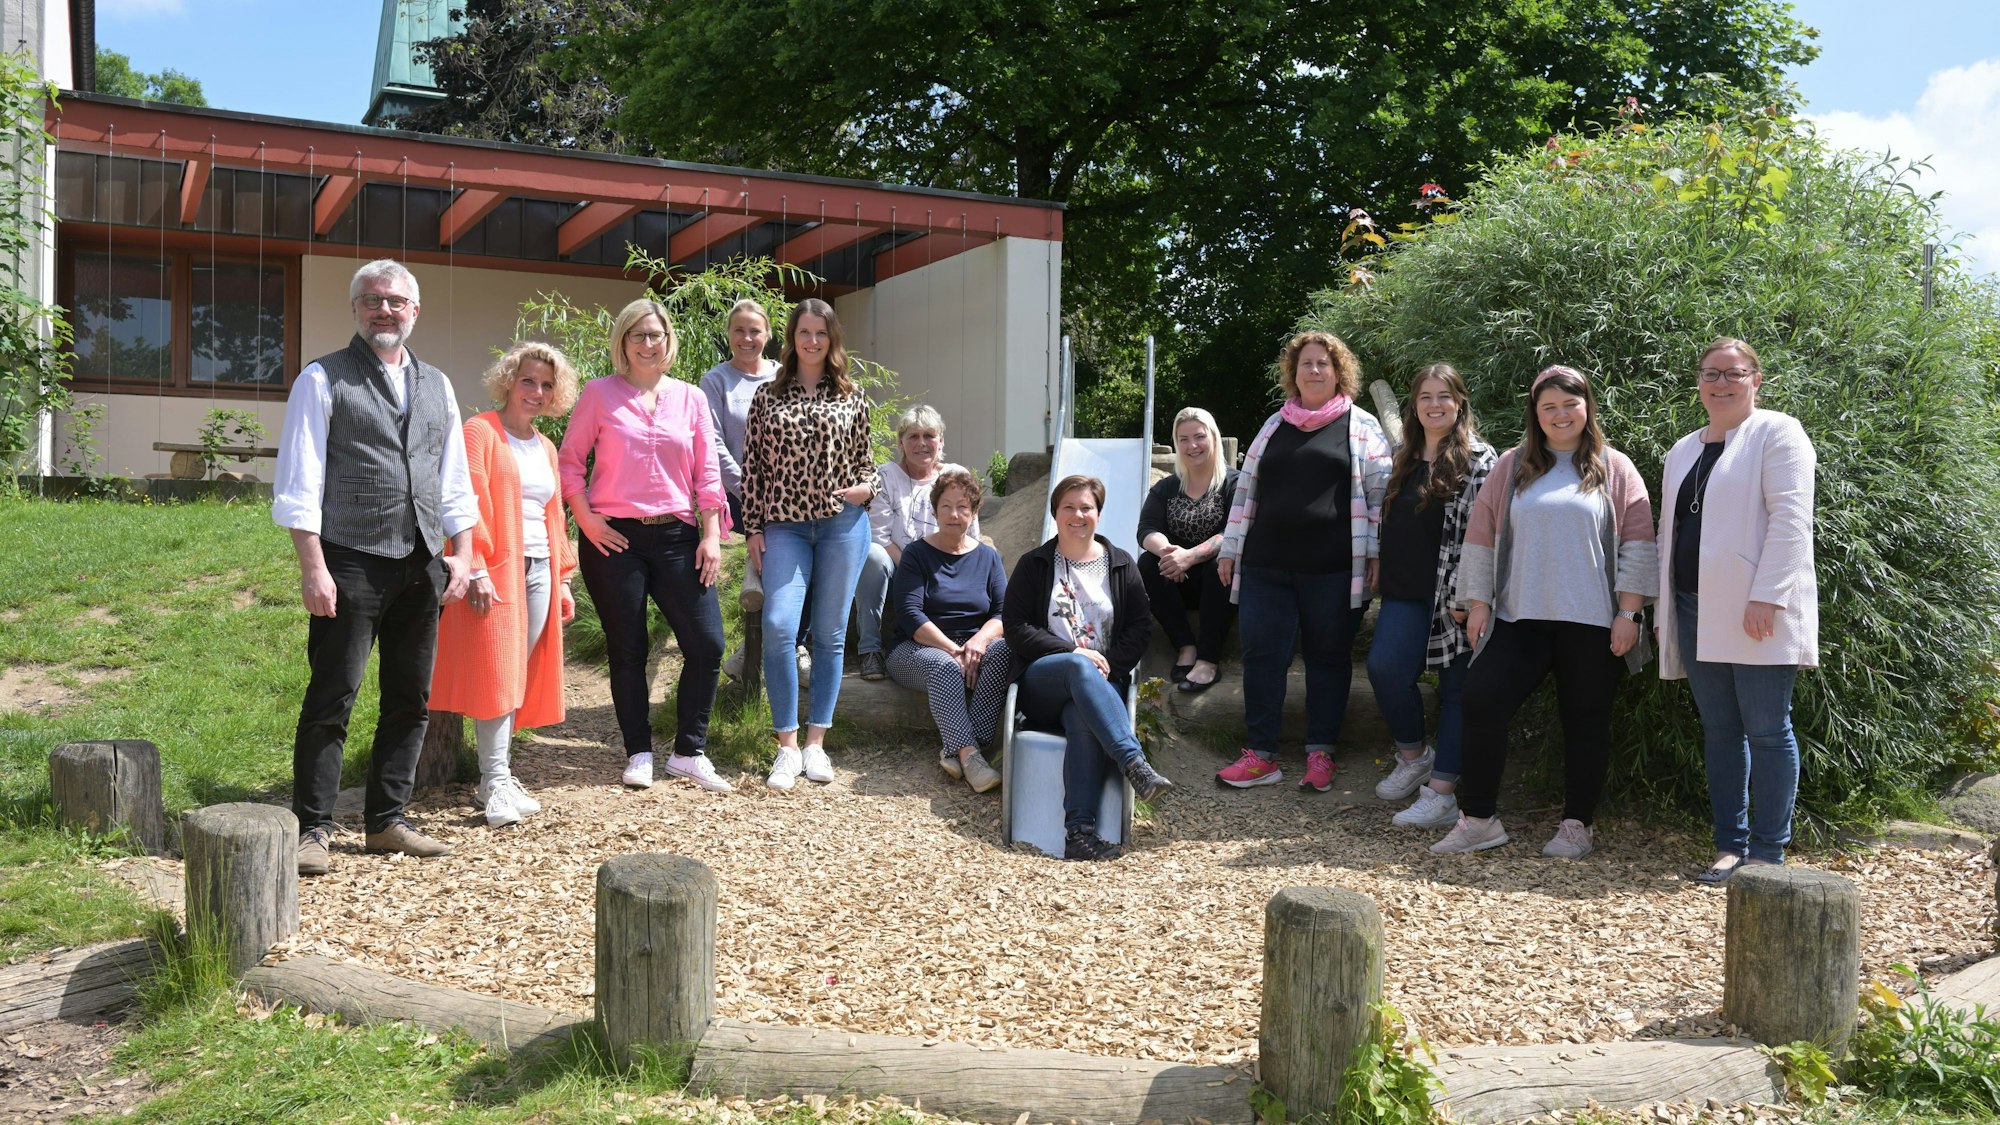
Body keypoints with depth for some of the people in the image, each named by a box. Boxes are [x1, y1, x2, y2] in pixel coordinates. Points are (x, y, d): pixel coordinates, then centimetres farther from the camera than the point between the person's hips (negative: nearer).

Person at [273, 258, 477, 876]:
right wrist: (313, 567, -13)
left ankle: (386, 822, 21)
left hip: (423, 566, 5)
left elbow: (455, 482, 18)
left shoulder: (437, 385, 16)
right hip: (351, 565, -5)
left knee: (411, 701, 10)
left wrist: (462, 554, 8)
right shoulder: (322, 379, 1)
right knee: (331, 701, -3)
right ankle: (314, 828, 7)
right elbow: (298, 484, -5)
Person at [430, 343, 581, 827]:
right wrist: (476, 569, -19)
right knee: (495, 674, -8)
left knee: (522, 675, 7)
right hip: (496, 570, -7)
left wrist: (562, 578, 18)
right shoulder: (480, 431, -3)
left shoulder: (546, 447, 20)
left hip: (538, 571, 7)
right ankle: (496, 785, -5)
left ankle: (494, 776, 15)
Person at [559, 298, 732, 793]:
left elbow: (707, 473, 8)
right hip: (614, 538, -2)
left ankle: (689, 752, 10)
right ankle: (638, 754, 18)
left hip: (676, 536, 2)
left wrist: (712, 535, 1)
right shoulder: (600, 394, 3)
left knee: (707, 644, -5)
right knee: (627, 649, 5)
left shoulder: (690, 398, 9)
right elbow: (570, 459, 3)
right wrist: (586, 518, -7)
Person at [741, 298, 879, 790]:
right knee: (778, 626, -14)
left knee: (830, 633, 5)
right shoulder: (767, 395, 7)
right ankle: (788, 746, -3)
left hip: (842, 523, 1)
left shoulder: (852, 395, 8)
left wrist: (867, 487, -6)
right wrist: (754, 529, 1)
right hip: (784, 524, -1)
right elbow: (752, 466, 6)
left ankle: (816, 742, 15)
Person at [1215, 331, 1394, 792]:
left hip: (1332, 569, -3)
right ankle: (1260, 755, 7)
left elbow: (1381, 493, 1)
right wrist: (1231, 550, 14)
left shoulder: (1361, 427, 5)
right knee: (1262, 657, 0)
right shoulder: (1274, 426, 15)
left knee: (1328, 658, 4)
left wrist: (1376, 554, -6)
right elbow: (1246, 490, 17)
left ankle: (1320, 753, 15)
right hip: (1266, 565, 3)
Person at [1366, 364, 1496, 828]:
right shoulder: (1405, 458, 16)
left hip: (1452, 596, -5)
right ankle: (1413, 755, 12)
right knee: (1384, 667, -12)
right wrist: (1382, 581, 17)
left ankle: (1440, 791, 3)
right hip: (1406, 592, 5)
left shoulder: (1479, 459, -4)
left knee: (1456, 687, 0)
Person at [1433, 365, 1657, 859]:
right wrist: (1478, 604, 6)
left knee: (1585, 720, 5)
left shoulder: (1615, 470, 6)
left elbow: (1638, 544, 2)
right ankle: (1477, 820, 0)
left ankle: (1576, 826, 17)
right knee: (1481, 701, -9)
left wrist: (1628, 614, -5)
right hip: (1520, 616, 2)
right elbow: (1482, 537, 11)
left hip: (1590, 622, -2)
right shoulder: (1512, 467, 11)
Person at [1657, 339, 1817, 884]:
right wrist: (1664, 611, 16)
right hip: (1697, 611, 7)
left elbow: (1790, 519, -11)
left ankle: (1768, 854, 4)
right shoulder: (1684, 450, 20)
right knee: (1719, 731, 9)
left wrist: (1766, 597, -19)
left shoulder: (1777, 432, -1)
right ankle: (1730, 845, 15)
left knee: (1767, 731, -2)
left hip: (1755, 613, -7)